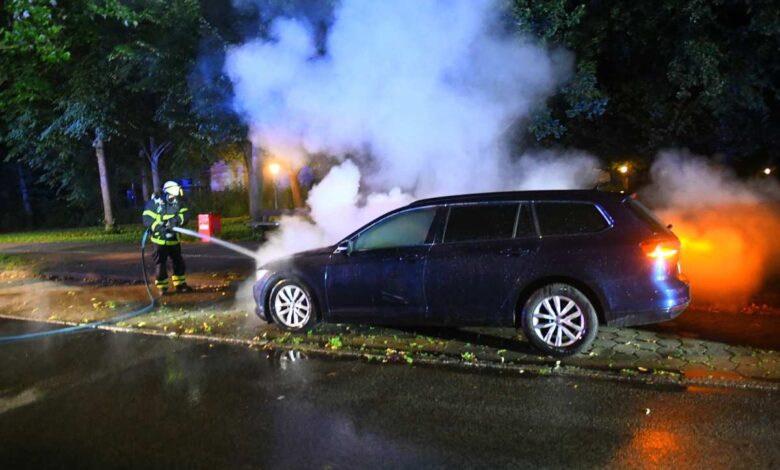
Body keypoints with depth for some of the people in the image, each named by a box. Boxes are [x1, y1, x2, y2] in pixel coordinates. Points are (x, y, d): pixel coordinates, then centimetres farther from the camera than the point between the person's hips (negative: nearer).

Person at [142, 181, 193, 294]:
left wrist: (177, 219, -34)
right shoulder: (154, 202, -12)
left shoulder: (179, 202, -2)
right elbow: (147, 218, -19)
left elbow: (185, 215, -13)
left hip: (174, 240, 4)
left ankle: (180, 284, 26)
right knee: (160, 264, 4)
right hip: (160, 240, -4)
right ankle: (162, 287, 15)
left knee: (179, 263, 12)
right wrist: (158, 227, -33)